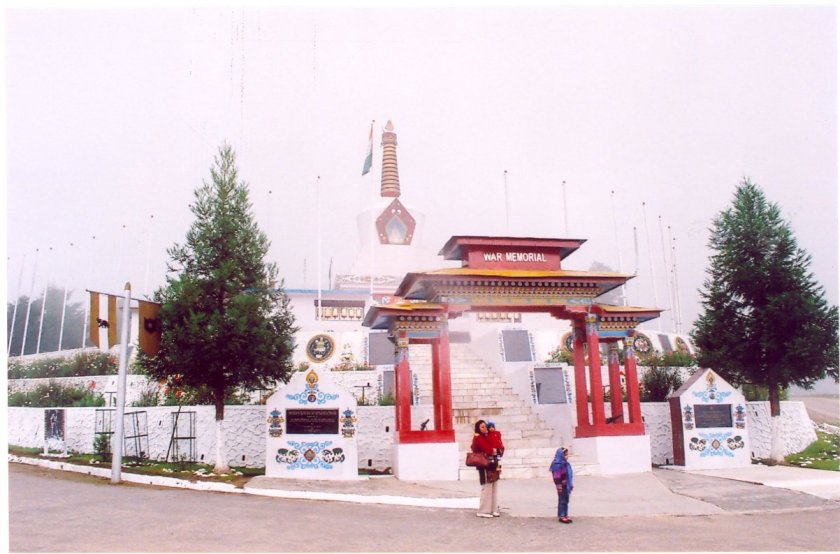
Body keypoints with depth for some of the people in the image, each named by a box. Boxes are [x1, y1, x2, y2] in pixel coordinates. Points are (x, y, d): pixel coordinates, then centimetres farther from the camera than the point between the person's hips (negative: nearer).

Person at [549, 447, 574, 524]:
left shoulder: (566, 464, 10)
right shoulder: (558, 465, -17)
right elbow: (556, 476, -19)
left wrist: (571, 484, 19)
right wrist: (558, 486, -20)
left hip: (566, 485, 8)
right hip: (562, 485, -8)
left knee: (566, 500, 14)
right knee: (562, 500, 0)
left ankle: (565, 515, 23)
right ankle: (561, 516, 9)